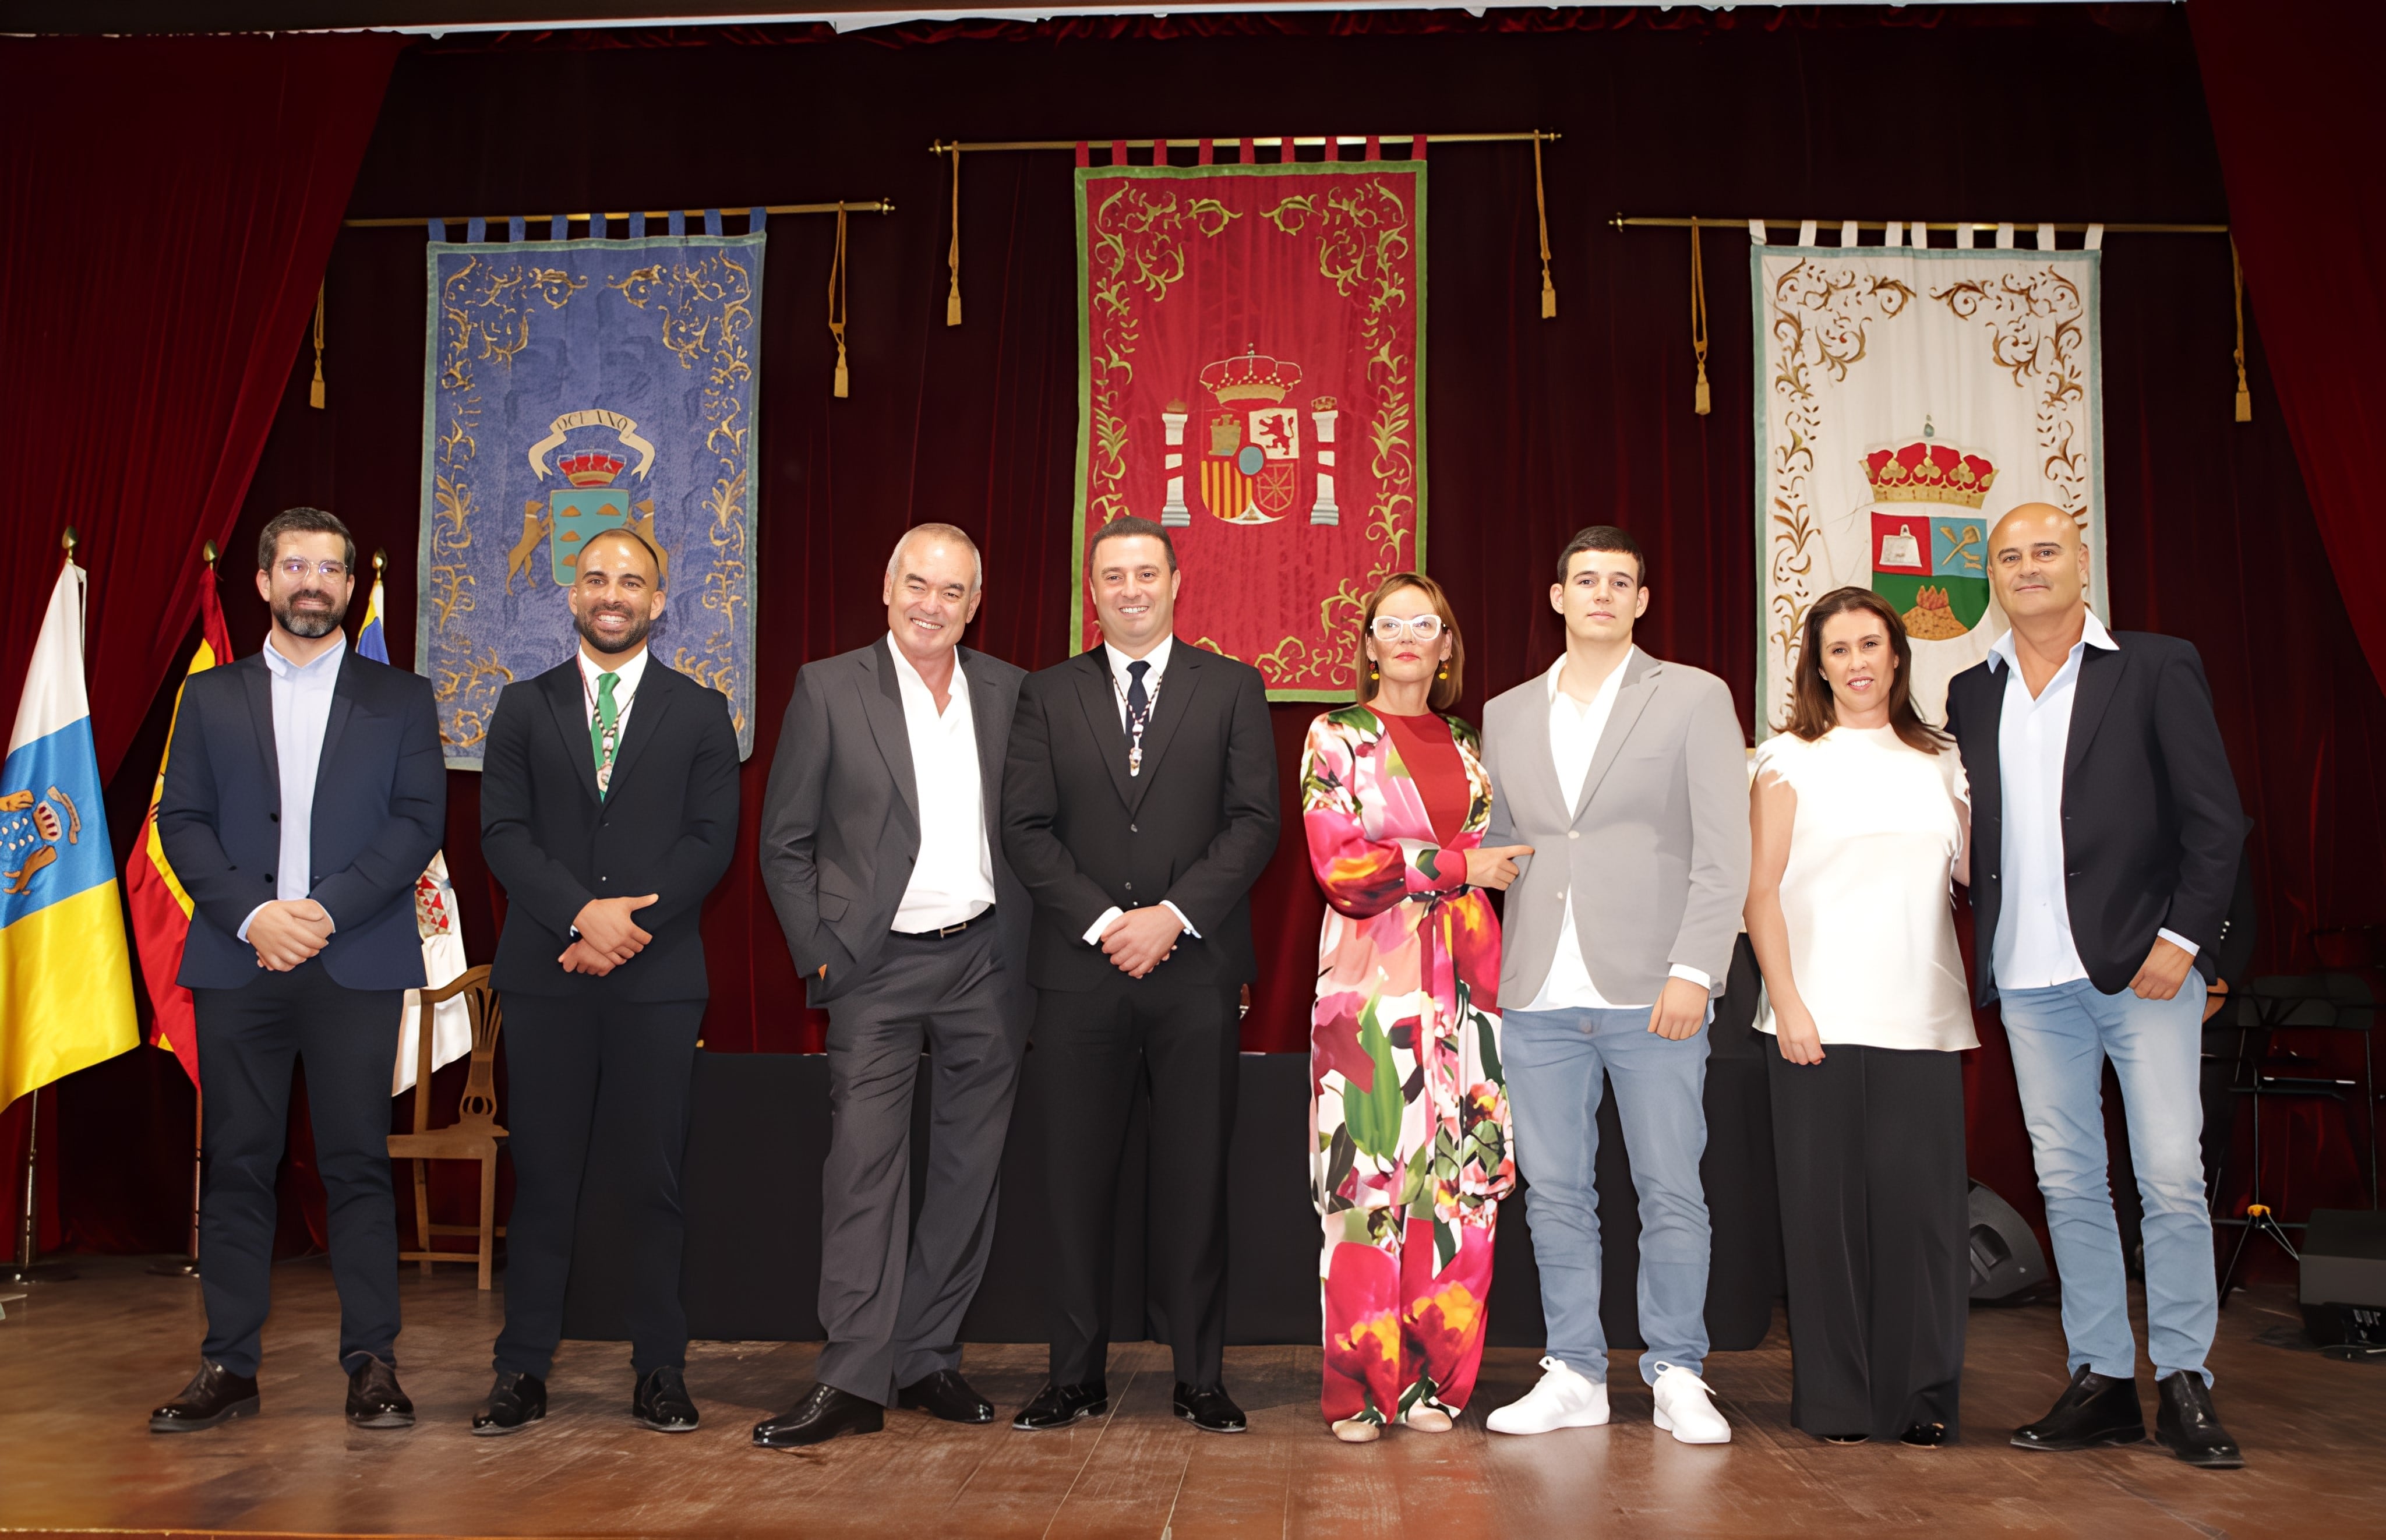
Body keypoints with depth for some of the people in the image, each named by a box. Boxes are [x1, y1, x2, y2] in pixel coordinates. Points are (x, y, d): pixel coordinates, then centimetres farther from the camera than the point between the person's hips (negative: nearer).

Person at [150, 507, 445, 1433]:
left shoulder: (399, 699, 9)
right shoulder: (210, 697, 14)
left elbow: (419, 821, 0)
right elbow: (180, 821, 7)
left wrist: (328, 910, -12)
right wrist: (252, 913, -9)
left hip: (356, 965, -2)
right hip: (236, 963, 2)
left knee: (357, 1163, -1)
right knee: (236, 1164, 5)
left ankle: (372, 1365, 6)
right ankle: (228, 1368, 13)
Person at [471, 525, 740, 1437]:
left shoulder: (700, 713, 9)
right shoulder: (524, 707, 12)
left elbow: (712, 840, 0)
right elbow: (502, 832, 2)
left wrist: (628, 928, -11)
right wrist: (582, 911, -13)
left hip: (657, 977, -1)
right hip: (545, 975, 1)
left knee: (654, 1177, 2)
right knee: (542, 1174, 4)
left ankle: (660, 1370, 12)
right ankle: (523, 1371, 14)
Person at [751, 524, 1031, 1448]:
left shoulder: (1009, 692, 7)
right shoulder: (829, 689, 0)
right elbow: (784, 842, 2)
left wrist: (1030, 951, 3)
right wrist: (820, 955, -5)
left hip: (986, 963, 3)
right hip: (877, 967, -3)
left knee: (971, 1167, 8)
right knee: (864, 1165, -5)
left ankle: (929, 1359, 21)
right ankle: (854, 1380, 2)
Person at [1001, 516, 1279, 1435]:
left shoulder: (1232, 689, 8)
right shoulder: (1048, 695, 11)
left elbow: (1257, 819, 0)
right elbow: (1024, 826, 3)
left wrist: (1174, 913, -11)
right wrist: (1102, 921, -9)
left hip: (1196, 968, -1)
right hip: (1078, 971, 1)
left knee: (1196, 1178, 4)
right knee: (1078, 1179, 5)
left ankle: (1200, 1378, 15)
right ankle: (1076, 1378, 16)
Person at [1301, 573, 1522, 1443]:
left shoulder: (1466, 746, 17)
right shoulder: (1336, 738, 3)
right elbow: (1340, 864, -7)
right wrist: (1456, 864, -8)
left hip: (1463, 981, 4)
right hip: (1374, 980, -4)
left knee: (1460, 1177, 1)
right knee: (1371, 1178, -5)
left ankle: (1434, 1379, 12)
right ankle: (1361, 1387, 5)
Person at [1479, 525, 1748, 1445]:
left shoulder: (1694, 698, 5)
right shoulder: (1506, 716, 16)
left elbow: (1724, 852, -2)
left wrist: (1693, 970, -11)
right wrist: (1488, 974, 7)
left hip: (1651, 992, -3)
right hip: (1539, 998, 3)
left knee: (1671, 1192, 1)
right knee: (1554, 1194, 7)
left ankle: (1677, 1377, 15)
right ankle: (1574, 1376, 18)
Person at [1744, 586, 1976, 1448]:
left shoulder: (1940, 762, 16)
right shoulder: (1791, 759, 7)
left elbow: (1979, 869, 12)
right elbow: (1762, 890, 1)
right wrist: (1786, 1001, -9)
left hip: (1921, 1017, 2)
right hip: (1821, 1016, -2)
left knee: (1921, 1199, -1)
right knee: (1828, 1199, 0)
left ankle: (1922, 1398, 11)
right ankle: (1837, 1400, 10)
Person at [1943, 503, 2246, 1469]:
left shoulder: (2158, 668, 2)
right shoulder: (1971, 695, 13)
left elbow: (2217, 818, -2)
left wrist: (2180, 938, -10)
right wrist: (1986, 943, 4)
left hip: (2142, 966, -3)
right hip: (2032, 980, 4)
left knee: (2172, 1180, -3)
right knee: (2067, 1183, 7)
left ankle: (2183, 1382, 11)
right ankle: (2102, 1380, 16)